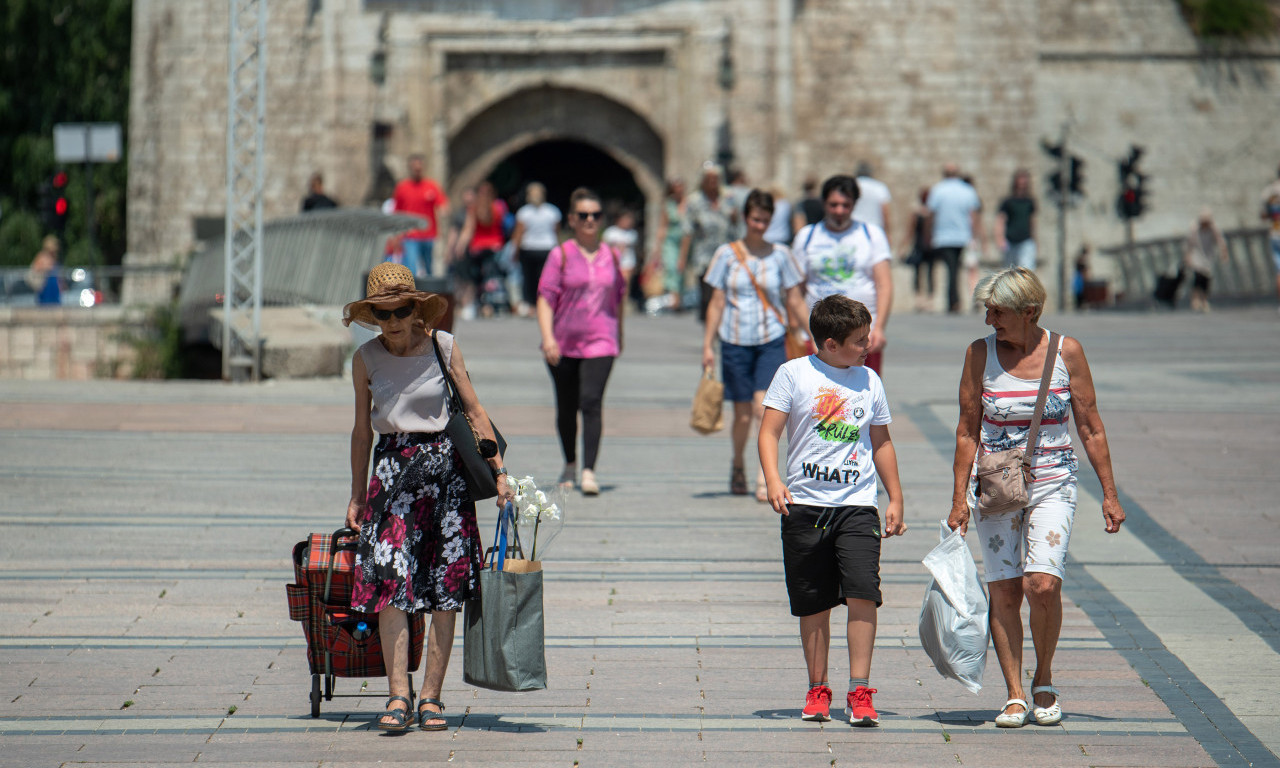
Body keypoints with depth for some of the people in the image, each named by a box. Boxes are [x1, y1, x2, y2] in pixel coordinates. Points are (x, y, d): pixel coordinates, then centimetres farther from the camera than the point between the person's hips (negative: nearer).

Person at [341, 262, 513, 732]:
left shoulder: (443, 347, -2)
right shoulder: (366, 359, 3)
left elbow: (474, 411, 3)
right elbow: (362, 430, 12)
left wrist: (499, 472, -2)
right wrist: (357, 495, 14)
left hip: (443, 467, -1)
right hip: (392, 468, 1)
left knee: (444, 589, 0)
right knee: (390, 583, -12)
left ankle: (431, 697, 6)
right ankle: (398, 696, -12)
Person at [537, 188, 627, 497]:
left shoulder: (610, 256, 7)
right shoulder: (561, 255, -2)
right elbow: (545, 299, -7)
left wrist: (619, 336, 23)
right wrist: (547, 337, -18)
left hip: (600, 343, 0)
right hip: (564, 343, 0)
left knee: (591, 403, -17)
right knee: (566, 408, 12)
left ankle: (589, 471, -21)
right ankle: (570, 464, 34)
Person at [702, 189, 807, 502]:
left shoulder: (779, 255, 5)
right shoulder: (727, 254, 3)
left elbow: (795, 301, 9)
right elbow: (716, 303, 6)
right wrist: (707, 345, 2)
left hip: (771, 341, 0)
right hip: (735, 342, 0)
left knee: (763, 407, -17)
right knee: (742, 415, 4)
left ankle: (765, 476, -16)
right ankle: (738, 466, 31)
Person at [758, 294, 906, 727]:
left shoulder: (869, 382, 10)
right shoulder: (794, 374, 0)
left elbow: (881, 443, 20)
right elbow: (769, 431, -3)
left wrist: (896, 499, 20)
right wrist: (772, 480, -18)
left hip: (858, 505, 1)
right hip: (805, 505, -1)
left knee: (862, 593, -14)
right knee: (814, 605, 5)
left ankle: (860, 692, -10)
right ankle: (818, 690, 19)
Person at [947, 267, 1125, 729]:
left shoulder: (1066, 352, -2)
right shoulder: (981, 355, -1)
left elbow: (1090, 428, 4)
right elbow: (968, 430, 5)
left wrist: (1109, 494, 3)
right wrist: (960, 497, 1)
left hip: (1052, 483, -1)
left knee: (1042, 585, -17)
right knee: (1003, 591, -3)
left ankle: (1044, 682, 4)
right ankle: (1015, 696, 5)